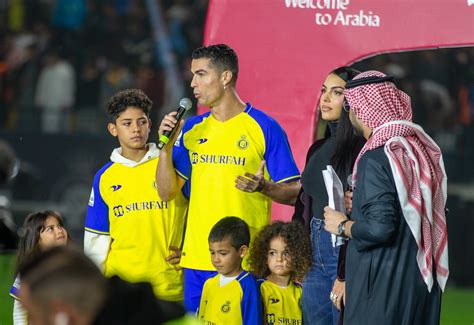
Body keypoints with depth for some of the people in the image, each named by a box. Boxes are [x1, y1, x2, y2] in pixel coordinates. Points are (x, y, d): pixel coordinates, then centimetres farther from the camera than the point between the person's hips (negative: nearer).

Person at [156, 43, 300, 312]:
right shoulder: (192, 129, 12)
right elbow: (167, 192, 11)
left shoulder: (264, 128, -3)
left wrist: (263, 187, -23)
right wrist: (166, 146, -2)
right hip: (196, 260, 5)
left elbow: (294, 194, -3)